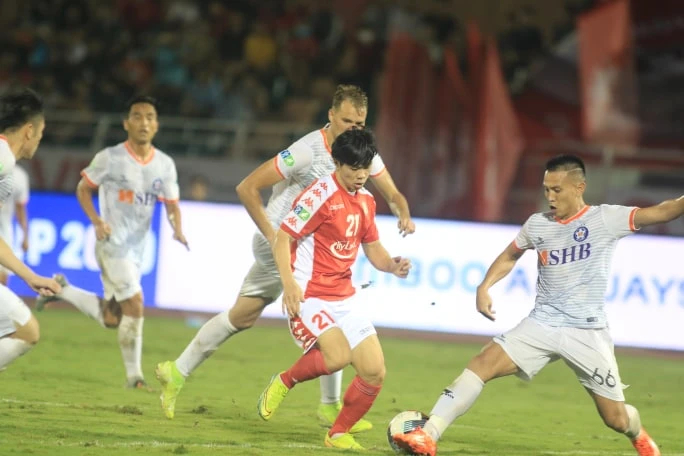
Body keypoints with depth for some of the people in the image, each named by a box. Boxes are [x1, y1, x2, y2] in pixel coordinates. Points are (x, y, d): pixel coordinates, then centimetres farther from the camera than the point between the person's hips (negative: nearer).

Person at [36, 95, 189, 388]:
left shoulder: (165, 165, 4)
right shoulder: (110, 158, -9)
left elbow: (171, 205, 9)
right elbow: (83, 189, 2)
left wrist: (177, 229, -13)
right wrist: (97, 221, -13)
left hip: (136, 248, 6)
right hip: (112, 242, -6)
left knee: (110, 318, 12)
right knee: (134, 305, -15)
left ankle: (61, 290, 34)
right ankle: (134, 376, -4)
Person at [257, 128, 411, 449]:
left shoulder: (366, 201, 10)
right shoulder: (320, 195, -13)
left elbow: (373, 249, 20)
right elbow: (282, 240, -14)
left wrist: (392, 265, -3)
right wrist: (289, 283, -28)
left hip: (345, 298, 7)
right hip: (309, 295, -7)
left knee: (375, 371, -2)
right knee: (338, 356, -30)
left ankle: (339, 434, 17)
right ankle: (284, 381, -1)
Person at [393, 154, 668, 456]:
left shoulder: (605, 219, -7)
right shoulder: (538, 225, 6)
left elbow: (662, 212, -17)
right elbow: (510, 256, 24)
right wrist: (484, 287, 8)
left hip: (587, 333, -3)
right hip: (541, 326, 3)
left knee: (616, 419, 2)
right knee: (482, 364, -16)